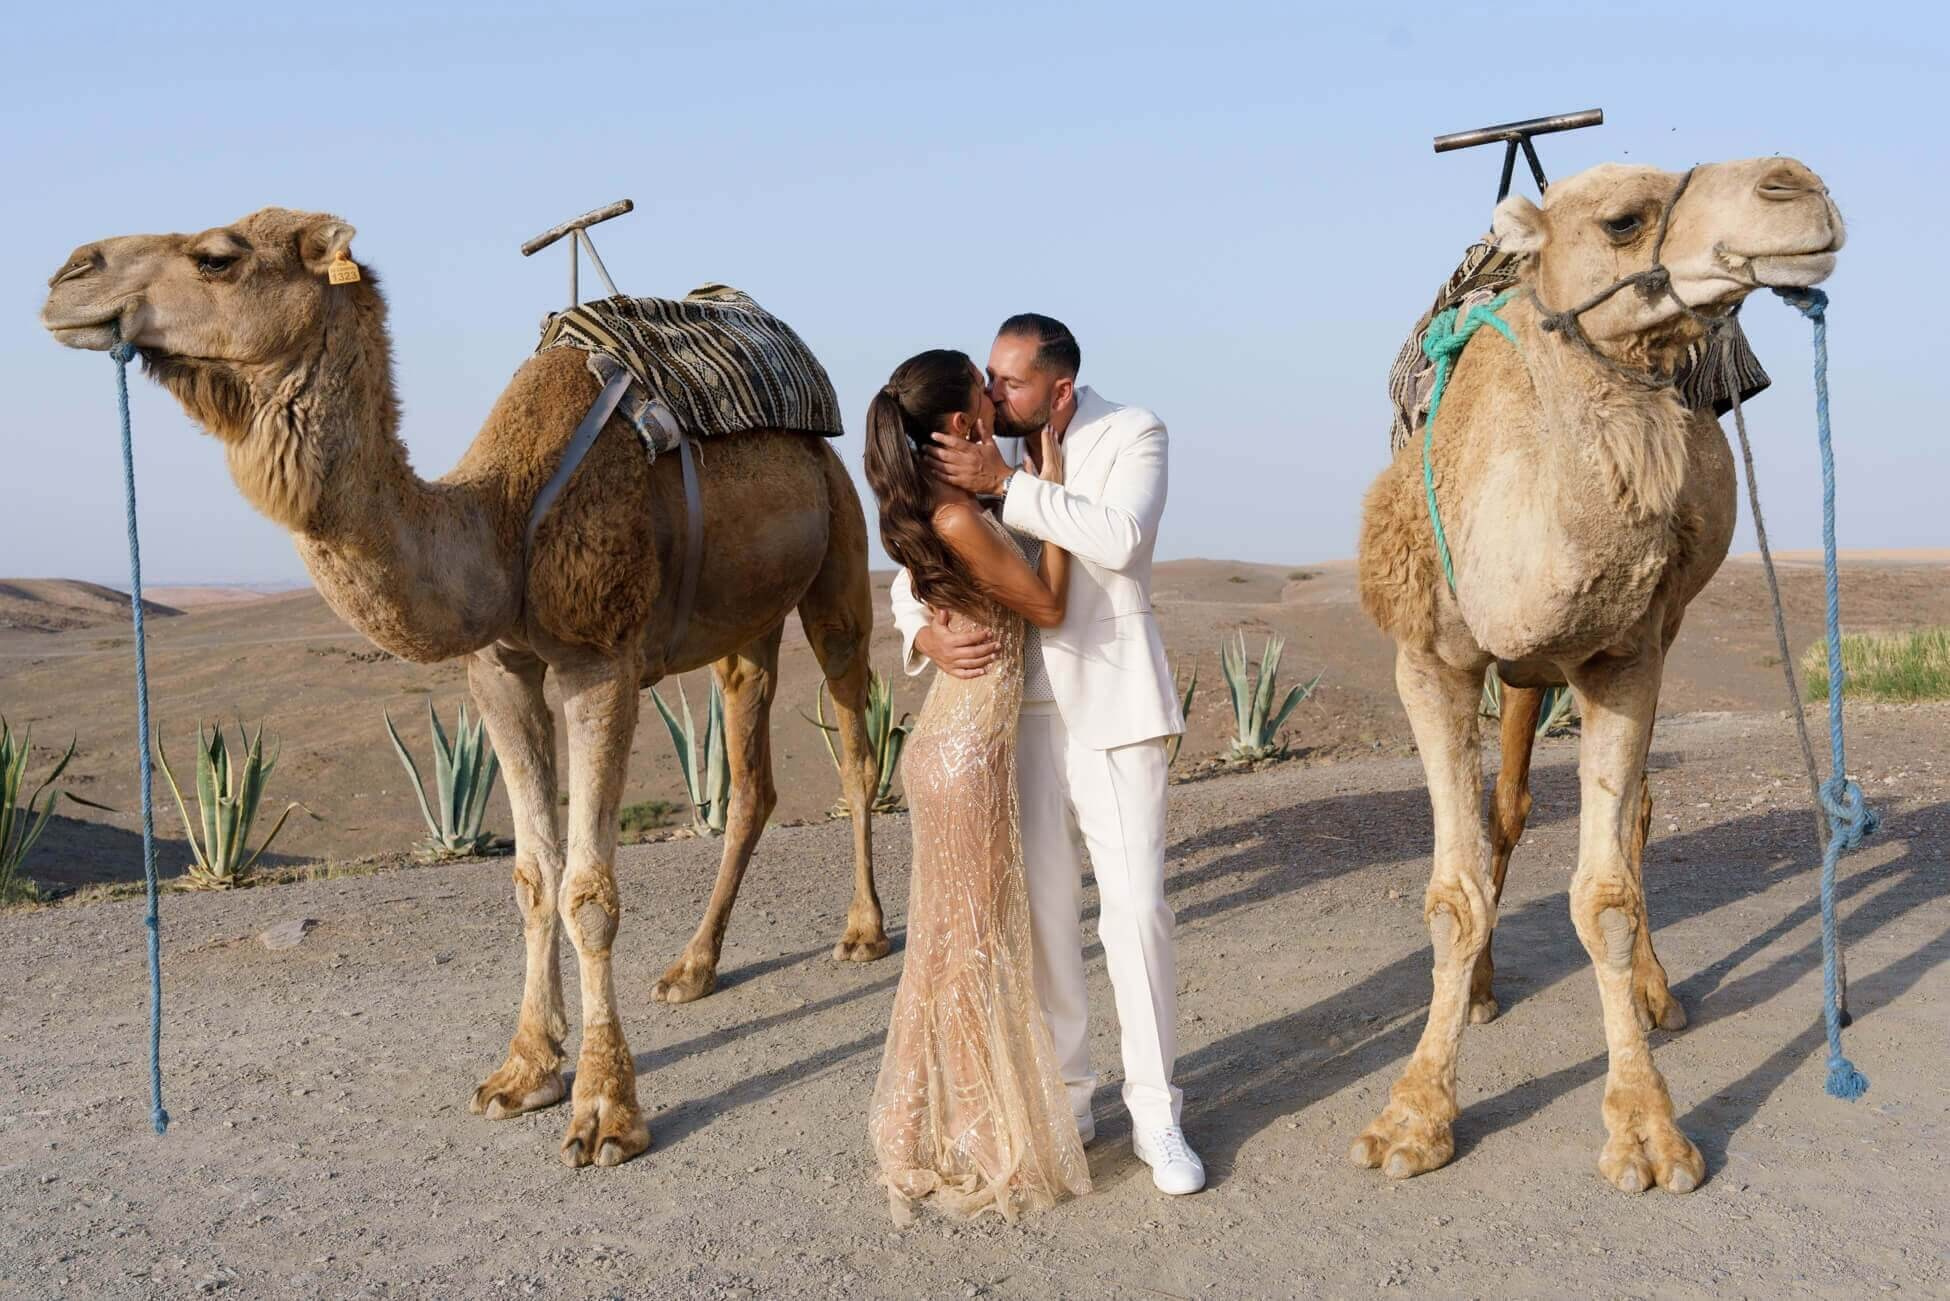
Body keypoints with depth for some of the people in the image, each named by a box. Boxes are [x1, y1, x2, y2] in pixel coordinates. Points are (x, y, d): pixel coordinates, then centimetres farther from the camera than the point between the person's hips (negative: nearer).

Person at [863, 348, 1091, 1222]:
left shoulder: (930, 509, 7)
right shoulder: (958, 517, -21)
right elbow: (1049, 606, -13)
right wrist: (1052, 486, -9)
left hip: (958, 745, 9)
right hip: (965, 754, -9)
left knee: (952, 942, 18)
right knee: (972, 944, 2)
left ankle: (928, 1131, 31)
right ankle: (972, 1149, 16)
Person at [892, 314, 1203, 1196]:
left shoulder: (1132, 434, -2)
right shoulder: (986, 454, 8)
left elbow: (1118, 537, -21)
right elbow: (919, 569, 7)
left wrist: (1006, 484, -23)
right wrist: (926, 634, -15)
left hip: (1110, 704, -3)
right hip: (1016, 702, 3)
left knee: (1135, 906, -6)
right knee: (1040, 910, 5)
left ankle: (1155, 1115, 7)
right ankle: (1062, 1098, 19)